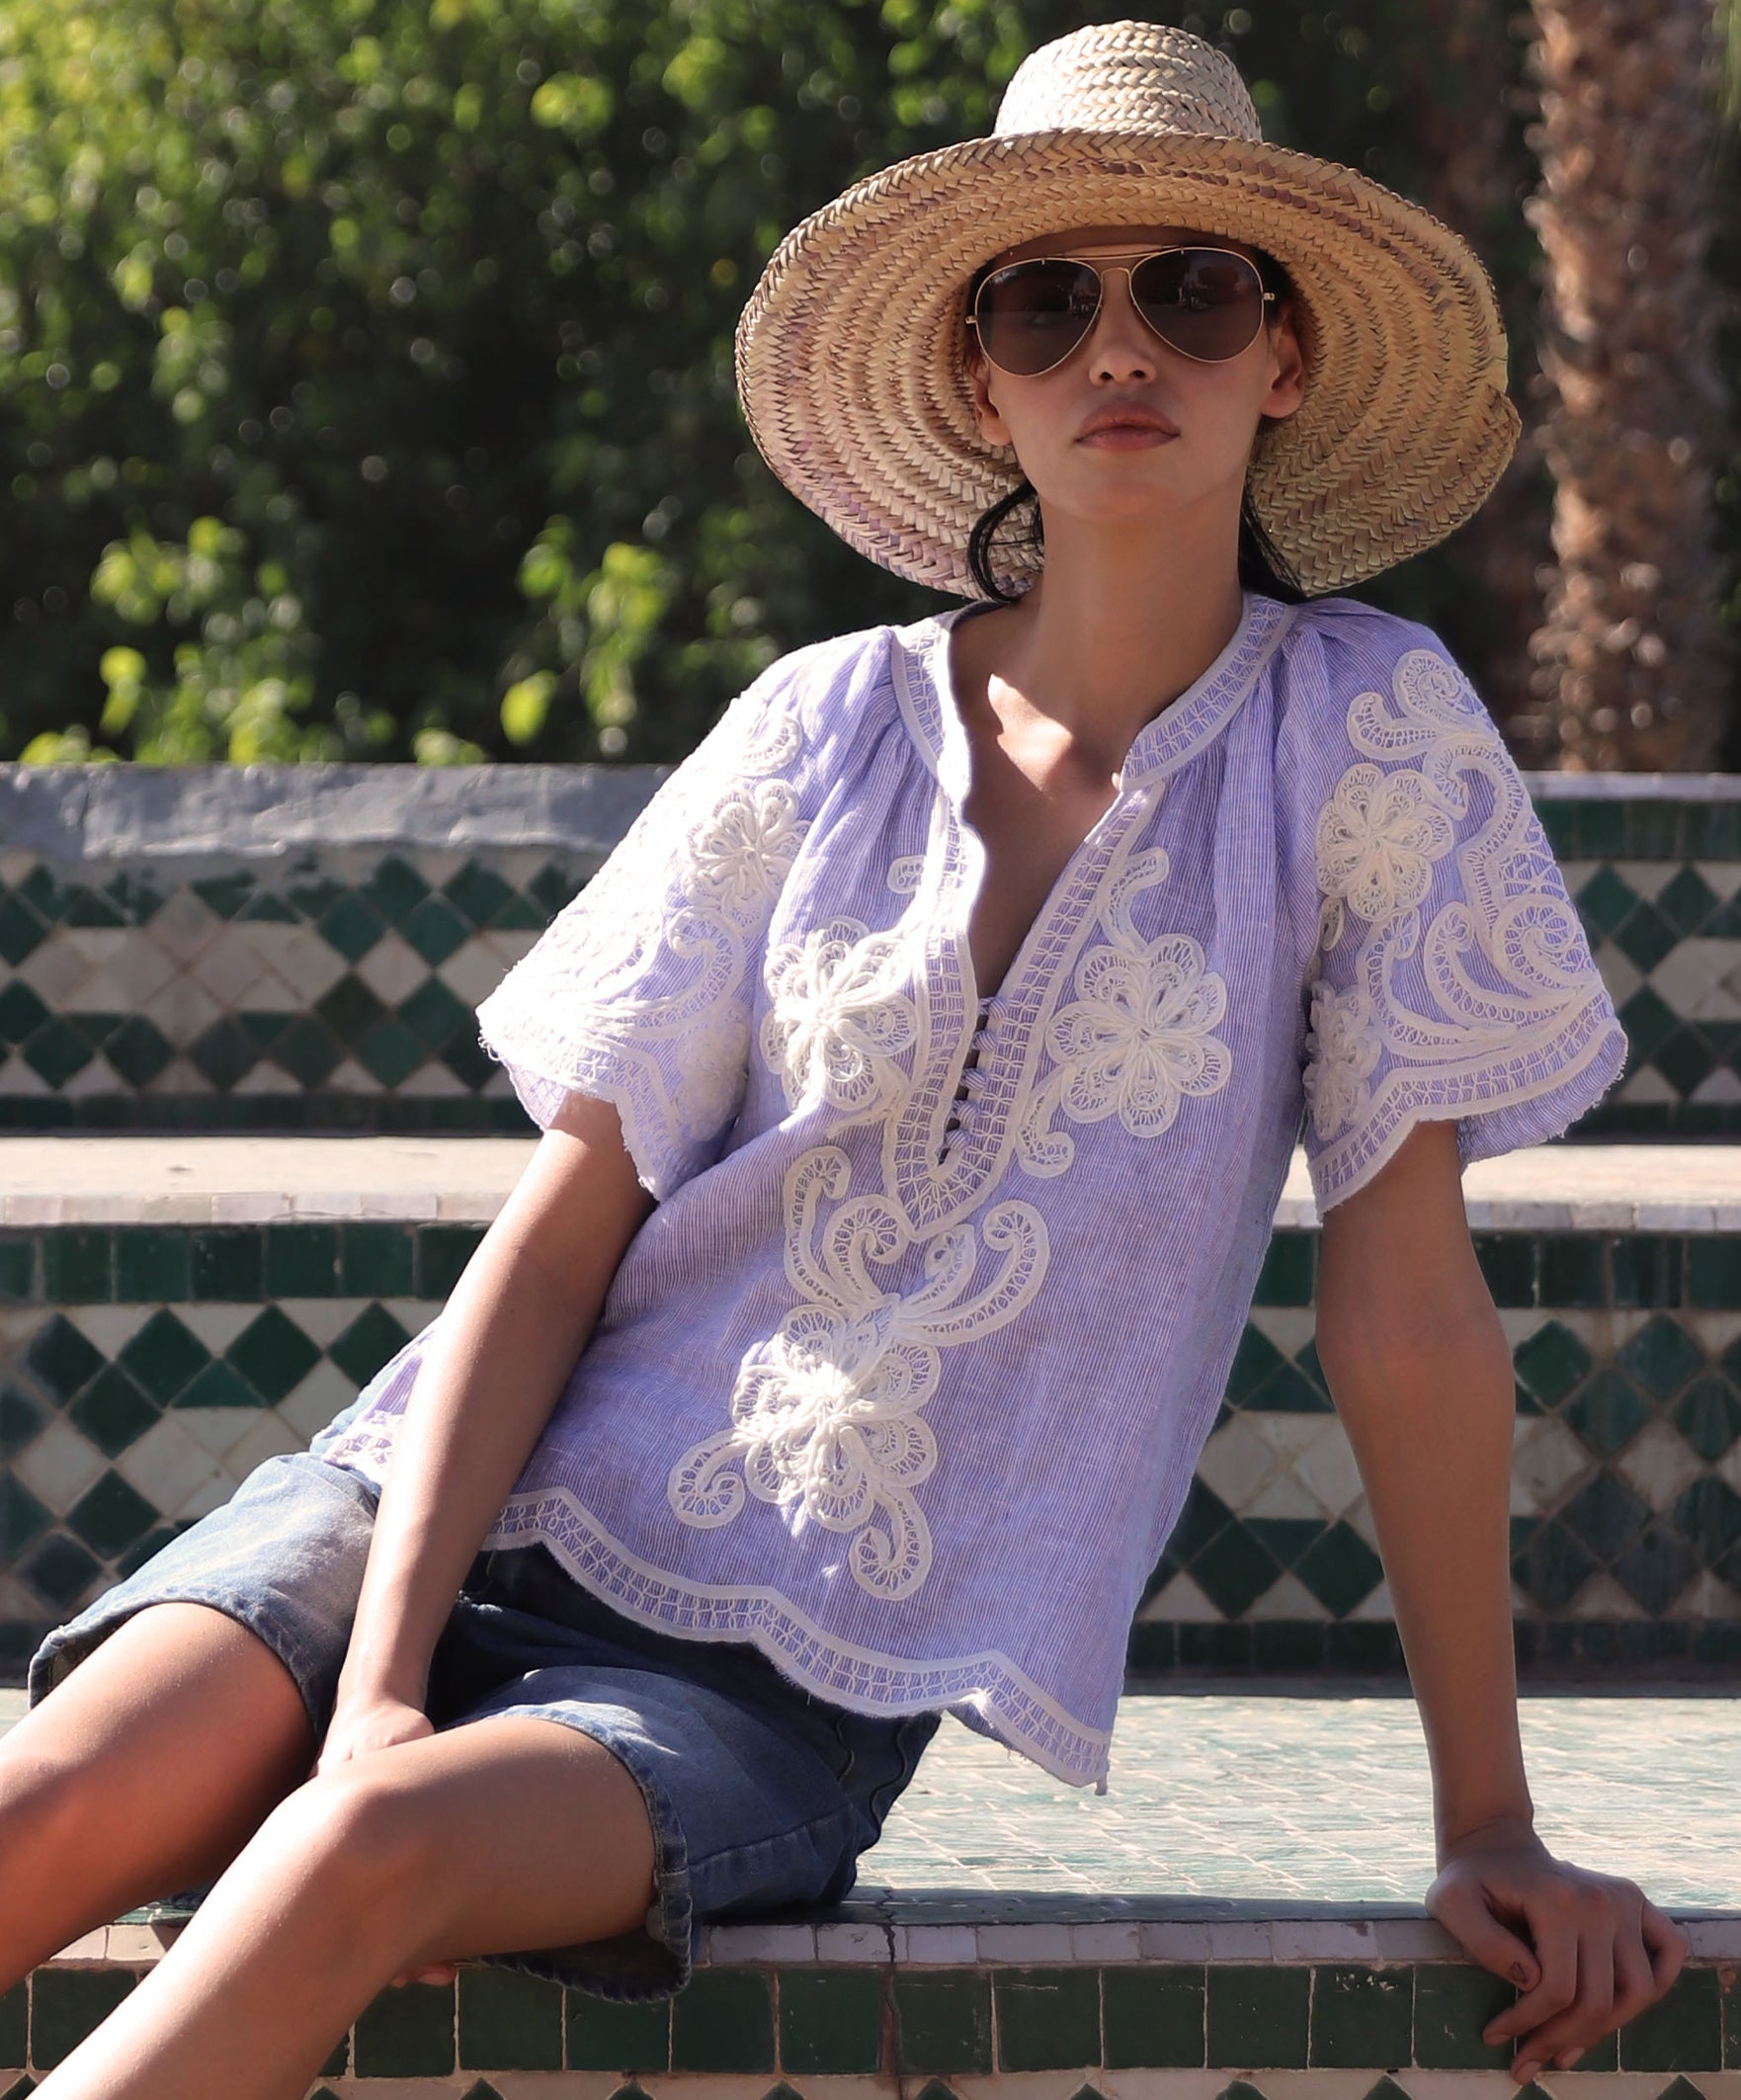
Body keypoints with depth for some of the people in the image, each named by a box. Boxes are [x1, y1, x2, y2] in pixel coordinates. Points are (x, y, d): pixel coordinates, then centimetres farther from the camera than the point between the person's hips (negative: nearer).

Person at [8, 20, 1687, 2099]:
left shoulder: (1365, 735, -2)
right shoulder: (822, 733, 3)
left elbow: (1405, 1303, 1)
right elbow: (555, 1238, 0)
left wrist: (1489, 1827, 3)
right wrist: (382, 1683, -13)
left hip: (800, 1682, -2)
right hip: (493, 1518, 2)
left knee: (373, 1855, -33)